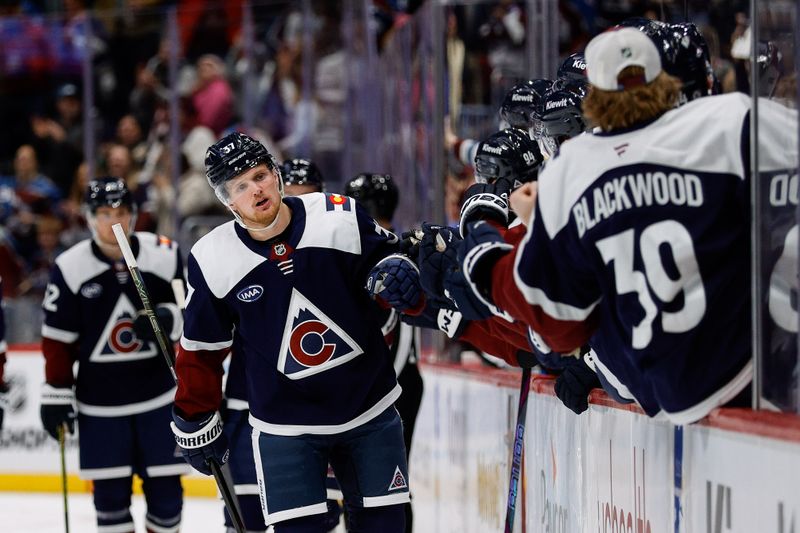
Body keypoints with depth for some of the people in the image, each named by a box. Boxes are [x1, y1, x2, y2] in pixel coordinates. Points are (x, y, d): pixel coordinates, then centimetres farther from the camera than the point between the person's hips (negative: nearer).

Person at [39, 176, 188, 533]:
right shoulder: (71, 268, -7)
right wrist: (55, 395, -1)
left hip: (159, 393, 1)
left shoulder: (165, 256, -4)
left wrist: (169, 319, -17)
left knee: (164, 487, 3)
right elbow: (57, 341, -1)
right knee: (110, 490, 1)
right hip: (99, 401, -1)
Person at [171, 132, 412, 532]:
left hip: (370, 410, 1)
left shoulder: (340, 218, -11)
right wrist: (196, 422, 9)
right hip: (285, 425, -1)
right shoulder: (214, 261, -8)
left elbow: (383, 256, 4)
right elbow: (201, 349, 3)